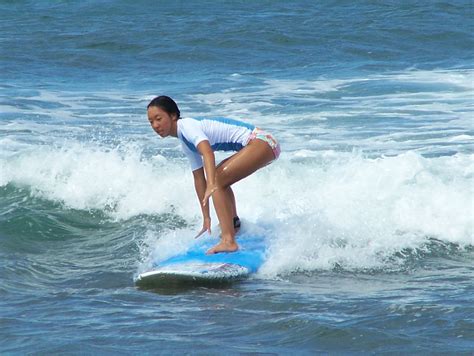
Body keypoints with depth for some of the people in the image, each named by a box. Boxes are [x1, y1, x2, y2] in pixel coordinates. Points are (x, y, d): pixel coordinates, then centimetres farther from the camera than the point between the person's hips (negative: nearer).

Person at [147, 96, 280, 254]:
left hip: (260, 141, -11)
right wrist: (206, 217, 17)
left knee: (217, 181, -20)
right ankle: (234, 225, 42)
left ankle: (228, 241, -30)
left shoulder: (187, 126, -14)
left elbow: (208, 153, -32)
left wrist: (212, 185, -47)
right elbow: (199, 179, 18)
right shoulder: (185, 143, 15)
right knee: (218, 176, 29)